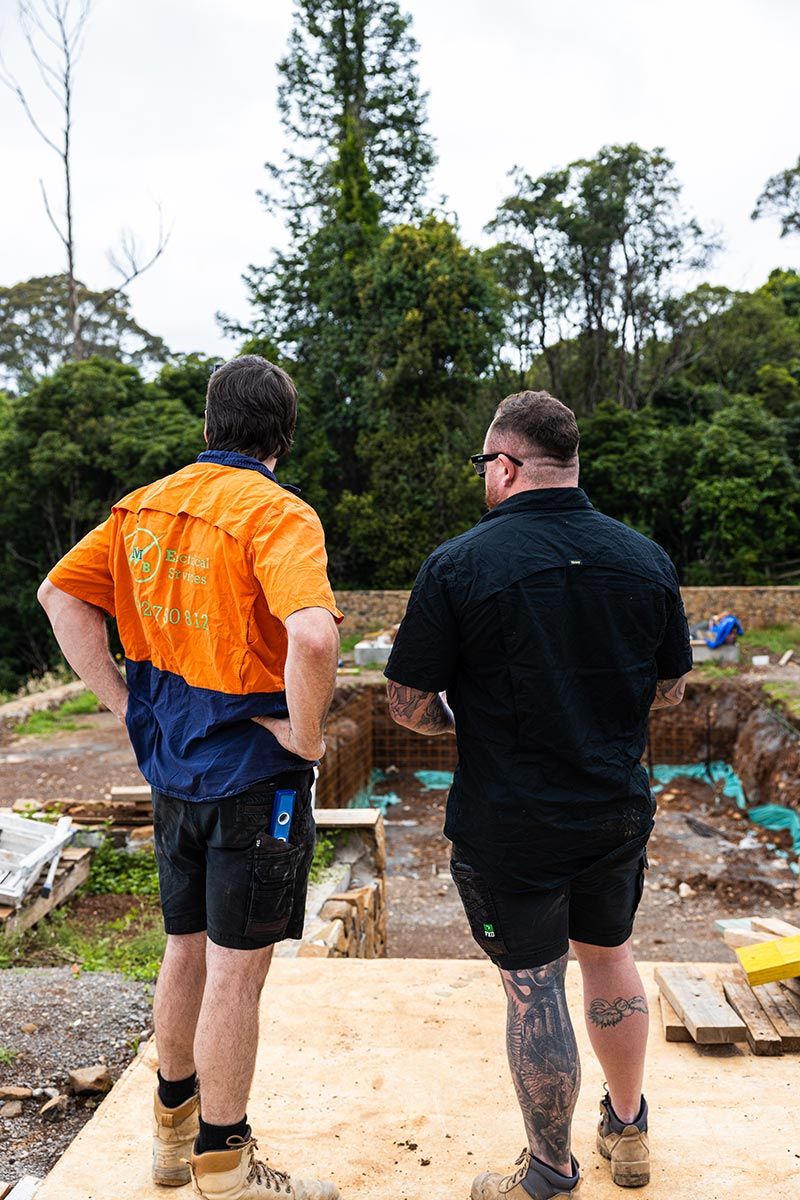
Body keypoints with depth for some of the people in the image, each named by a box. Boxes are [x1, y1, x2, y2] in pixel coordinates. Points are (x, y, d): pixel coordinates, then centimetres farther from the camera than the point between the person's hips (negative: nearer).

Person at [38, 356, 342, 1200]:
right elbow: (312, 636, -34)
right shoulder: (275, 514, -17)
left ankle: (174, 1132, 42)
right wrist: (305, 736, -18)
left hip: (171, 766, 7)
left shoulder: (146, 505, 5)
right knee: (236, 971, 8)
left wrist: (125, 703, 5)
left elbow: (60, 594, 7)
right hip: (254, 773, -7)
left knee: (186, 952, 22)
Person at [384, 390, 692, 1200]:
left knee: (534, 988, 11)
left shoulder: (458, 565, -17)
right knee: (608, 955, 25)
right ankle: (628, 1132, 44)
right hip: (618, 810, 5)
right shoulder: (646, 558, -3)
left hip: (510, 827, -4)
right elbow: (670, 687, 7)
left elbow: (407, 705, -13)